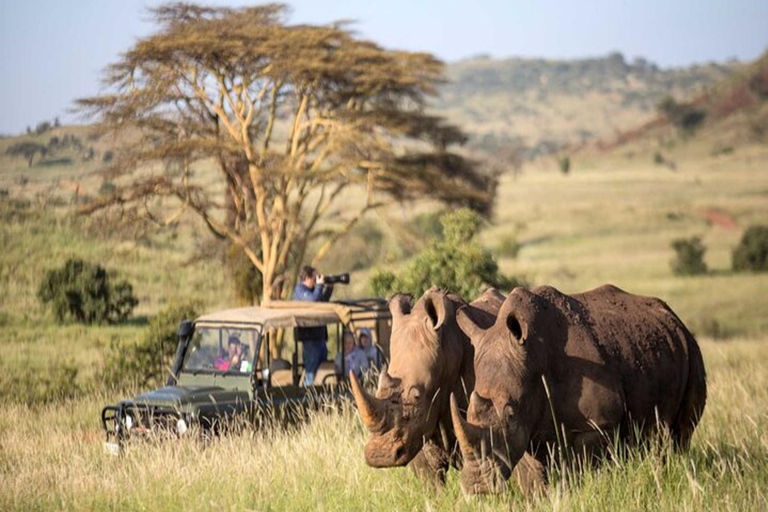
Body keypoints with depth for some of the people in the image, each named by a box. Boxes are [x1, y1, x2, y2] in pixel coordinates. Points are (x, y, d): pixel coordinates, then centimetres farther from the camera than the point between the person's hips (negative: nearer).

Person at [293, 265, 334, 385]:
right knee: (312, 360, -7)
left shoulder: (311, 289, 15)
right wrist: (319, 285, -17)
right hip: (309, 333, -10)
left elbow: (323, 300, 25)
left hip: (318, 331, 10)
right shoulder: (300, 290, -13)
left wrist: (329, 288, 13)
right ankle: (309, 386, -3)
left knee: (323, 356, 14)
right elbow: (314, 300, -28)